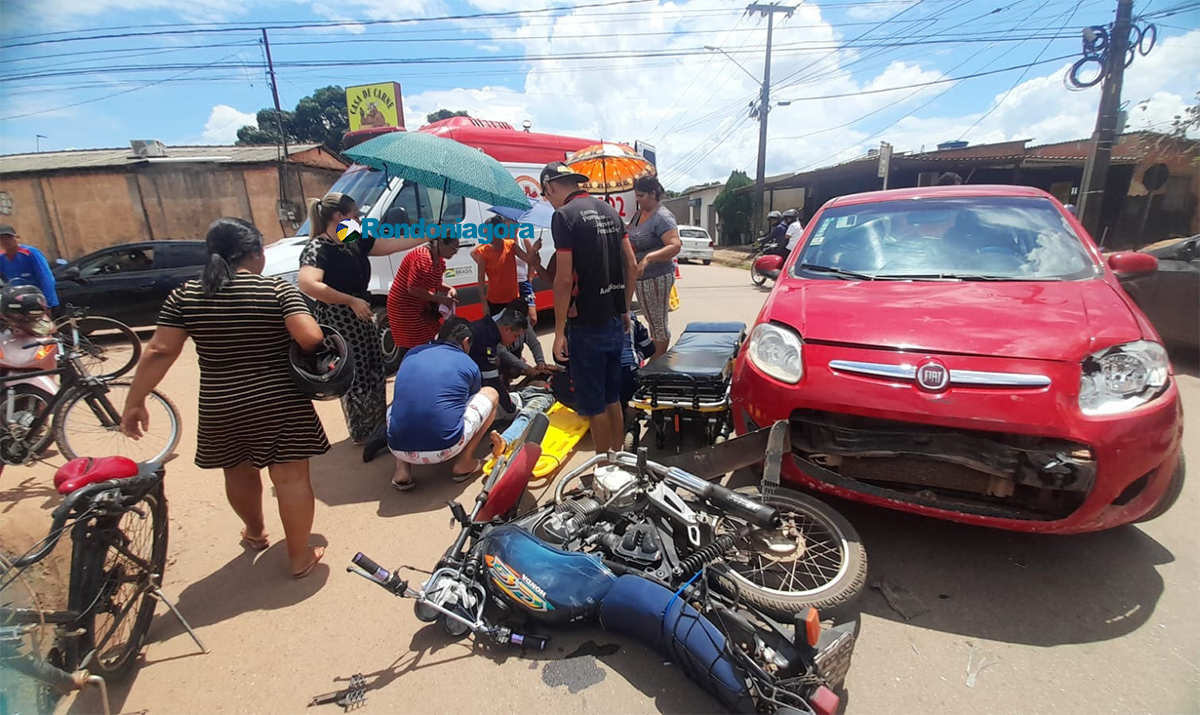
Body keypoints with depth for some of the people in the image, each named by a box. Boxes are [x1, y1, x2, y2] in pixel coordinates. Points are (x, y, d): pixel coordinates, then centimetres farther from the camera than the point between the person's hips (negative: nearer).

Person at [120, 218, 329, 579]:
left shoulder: (184, 296, -1)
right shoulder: (278, 290, -11)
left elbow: (159, 352, -3)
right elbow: (312, 338, -22)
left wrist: (134, 402, 4)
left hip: (221, 408, 4)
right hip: (281, 403, -4)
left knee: (239, 472, 25)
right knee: (291, 478, 5)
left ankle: (255, 532, 47)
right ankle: (300, 557, 16)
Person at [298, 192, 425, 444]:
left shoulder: (356, 242, 5)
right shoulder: (317, 249, -18)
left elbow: (392, 244, 7)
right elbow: (308, 284, -33)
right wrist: (352, 301, -29)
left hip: (362, 315, 9)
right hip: (338, 322, -8)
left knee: (374, 372, 16)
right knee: (354, 377, 2)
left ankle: (378, 424, 33)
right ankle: (363, 432, 19)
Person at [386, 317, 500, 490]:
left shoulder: (412, 354, 14)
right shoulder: (468, 364, 5)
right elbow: (473, 399, 26)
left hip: (400, 450, 3)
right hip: (444, 449, -3)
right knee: (491, 394, 16)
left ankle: (402, 470, 17)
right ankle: (464, 463, 13)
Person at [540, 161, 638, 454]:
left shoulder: (564, 216, -13)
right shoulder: (609, 210, 10)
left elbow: (565, 279, -18)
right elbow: (632, 266, 11)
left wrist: (559, 332, -12)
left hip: (588, 325, -8)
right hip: (615, 321, 8)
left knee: (593, 403, 5)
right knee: (612, 397, 19)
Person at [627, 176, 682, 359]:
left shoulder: (663, 217, -18)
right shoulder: (639, 214, 9)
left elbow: (675, 246, -29)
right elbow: (630, 233, 25)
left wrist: (648, 258, -40)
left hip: (656, 277, -9)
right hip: (640, 277, 9)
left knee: (658, 322, 3)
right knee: (651, 320, 19)